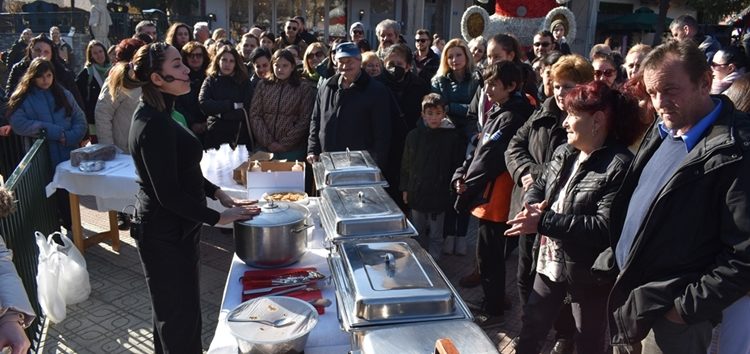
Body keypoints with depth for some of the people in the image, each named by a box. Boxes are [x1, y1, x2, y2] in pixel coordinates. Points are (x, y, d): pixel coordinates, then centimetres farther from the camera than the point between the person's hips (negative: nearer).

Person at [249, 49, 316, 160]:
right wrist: (268, 142, -8)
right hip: (263, 148, 2)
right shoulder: (263, 86, 9)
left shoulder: (304, 89, 2)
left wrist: (285, 144, -10)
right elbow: (254, 115, 3)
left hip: (292, 150, -2)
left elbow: (304, 121, -4)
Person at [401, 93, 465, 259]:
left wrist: (452, 188, -7)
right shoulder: (414, 135, -1)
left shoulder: (453, 137, -9)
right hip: (417, 193, 3)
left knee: (435, 235, 8)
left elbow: (457, 165, -5)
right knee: (418, 232, 17)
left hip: (439, 194, -3)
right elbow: (406, 165, 7)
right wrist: (405, 189, 7)